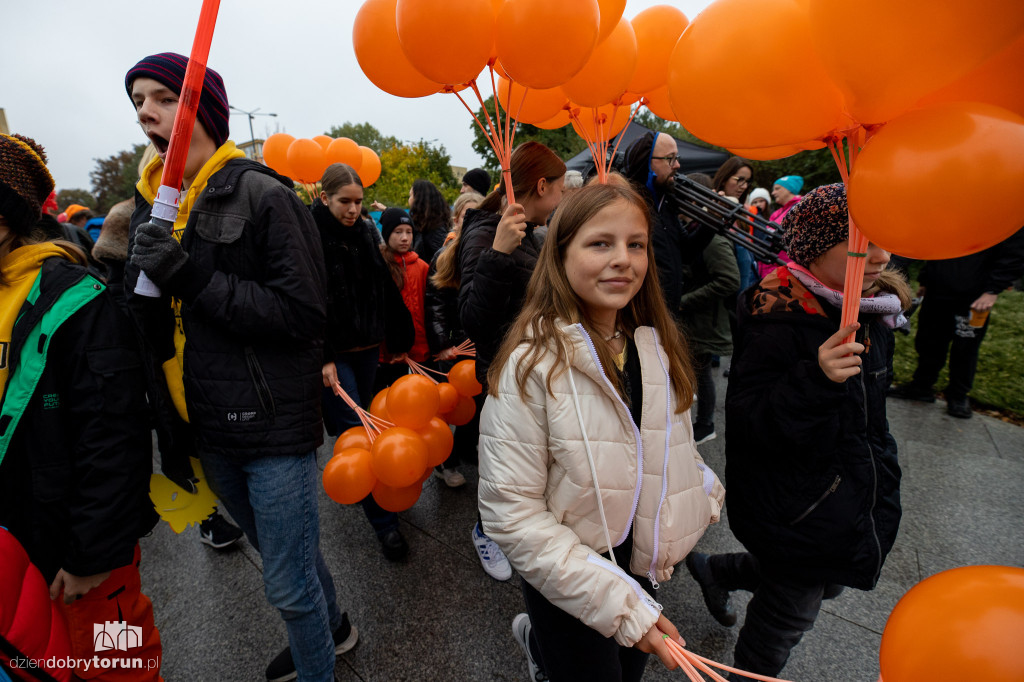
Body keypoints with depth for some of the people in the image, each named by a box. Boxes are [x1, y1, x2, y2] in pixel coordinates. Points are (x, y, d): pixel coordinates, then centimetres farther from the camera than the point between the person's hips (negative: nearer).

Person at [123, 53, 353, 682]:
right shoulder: (152, 204, 11)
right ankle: (333, 626, 52)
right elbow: (153, 327, 13)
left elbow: (303, 314, -20)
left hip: (277, 425, -7)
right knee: (284, 555, 26)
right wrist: (145, 280, -6)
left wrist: (194, 279, -21)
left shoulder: (264, 194, -12)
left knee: (289, 587, 6)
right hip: (213, 430, 7)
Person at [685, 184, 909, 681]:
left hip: (854, 493, 8)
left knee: (827, 581, 27)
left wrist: (881, 470, 22)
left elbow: (870, 410, 13)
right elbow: (749, 424, -31)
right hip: (794, 505, -8)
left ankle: (714, 570, 48)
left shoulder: (872, 308, -2)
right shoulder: (778, 321, -28)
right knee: (791, 611, 13)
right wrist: (815, 379, -44)